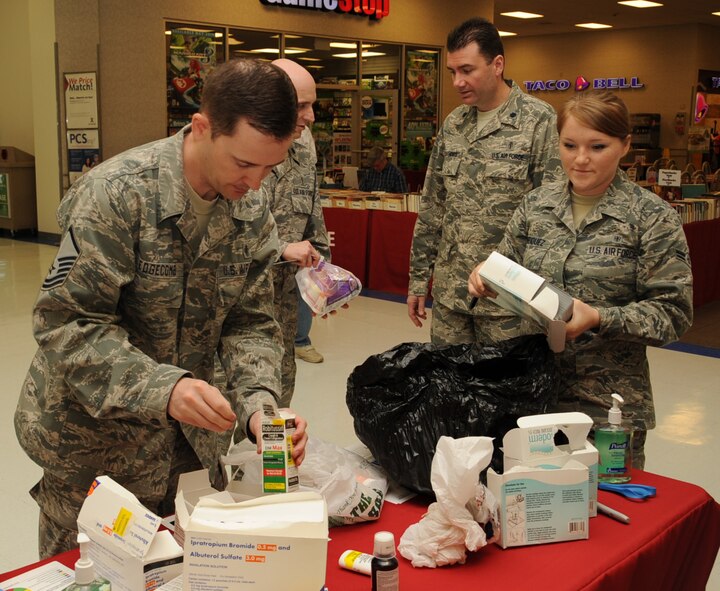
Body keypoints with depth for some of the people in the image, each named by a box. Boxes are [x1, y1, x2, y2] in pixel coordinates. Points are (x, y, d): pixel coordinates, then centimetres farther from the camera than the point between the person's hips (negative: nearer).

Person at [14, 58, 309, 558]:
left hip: (181, 436, 5)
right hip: (95, 435, -5)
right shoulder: (117, 193, -24)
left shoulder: (253, 208, -5)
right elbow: (66, 323, -25)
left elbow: (251, 324, -3)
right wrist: (161, 389, -37)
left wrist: (259, 404, -22)